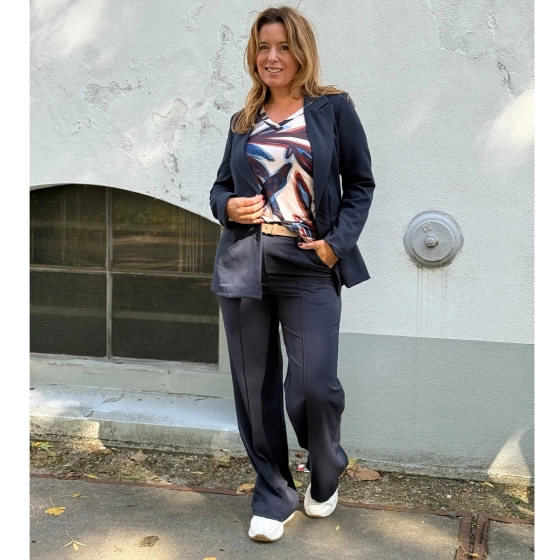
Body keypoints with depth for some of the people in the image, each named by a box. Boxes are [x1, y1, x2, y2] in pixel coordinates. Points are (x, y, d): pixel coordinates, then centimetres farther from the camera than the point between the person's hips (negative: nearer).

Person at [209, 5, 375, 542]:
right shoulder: (244, 120, 15)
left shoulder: (333, 109, 4)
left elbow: (360, 184, 5)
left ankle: (325, 477, 23)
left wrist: (338, 241, -8)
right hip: (244, 263, 4)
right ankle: (273, 495, 23)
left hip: (309, 266, -3)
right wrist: (227, 207, -2)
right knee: (254, 387, 6)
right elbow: (220, 186, 21)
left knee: (314, 385, -9)